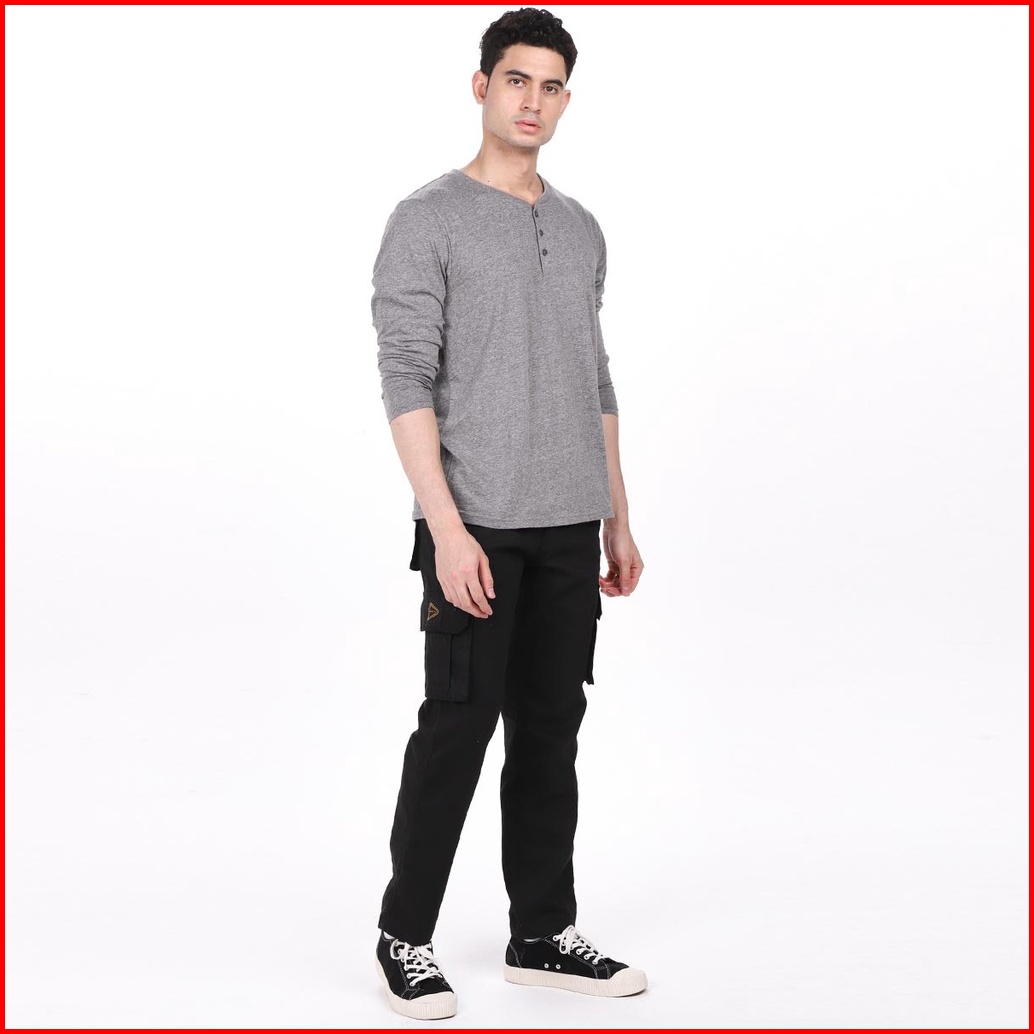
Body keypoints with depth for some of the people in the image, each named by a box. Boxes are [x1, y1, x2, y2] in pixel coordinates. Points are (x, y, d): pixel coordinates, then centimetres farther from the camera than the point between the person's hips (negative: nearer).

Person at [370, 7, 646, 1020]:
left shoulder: (581, 231, 15)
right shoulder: (428, 221, -6)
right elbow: (407, 382, -13)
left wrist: (617, 519, 15)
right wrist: (447, 529, -20)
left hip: (570, 529, 6)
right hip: (477, 527, -6)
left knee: (551, 730, 10)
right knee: (459, 727, -3)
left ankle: (543, 934, 21)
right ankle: (405, 937, 11)